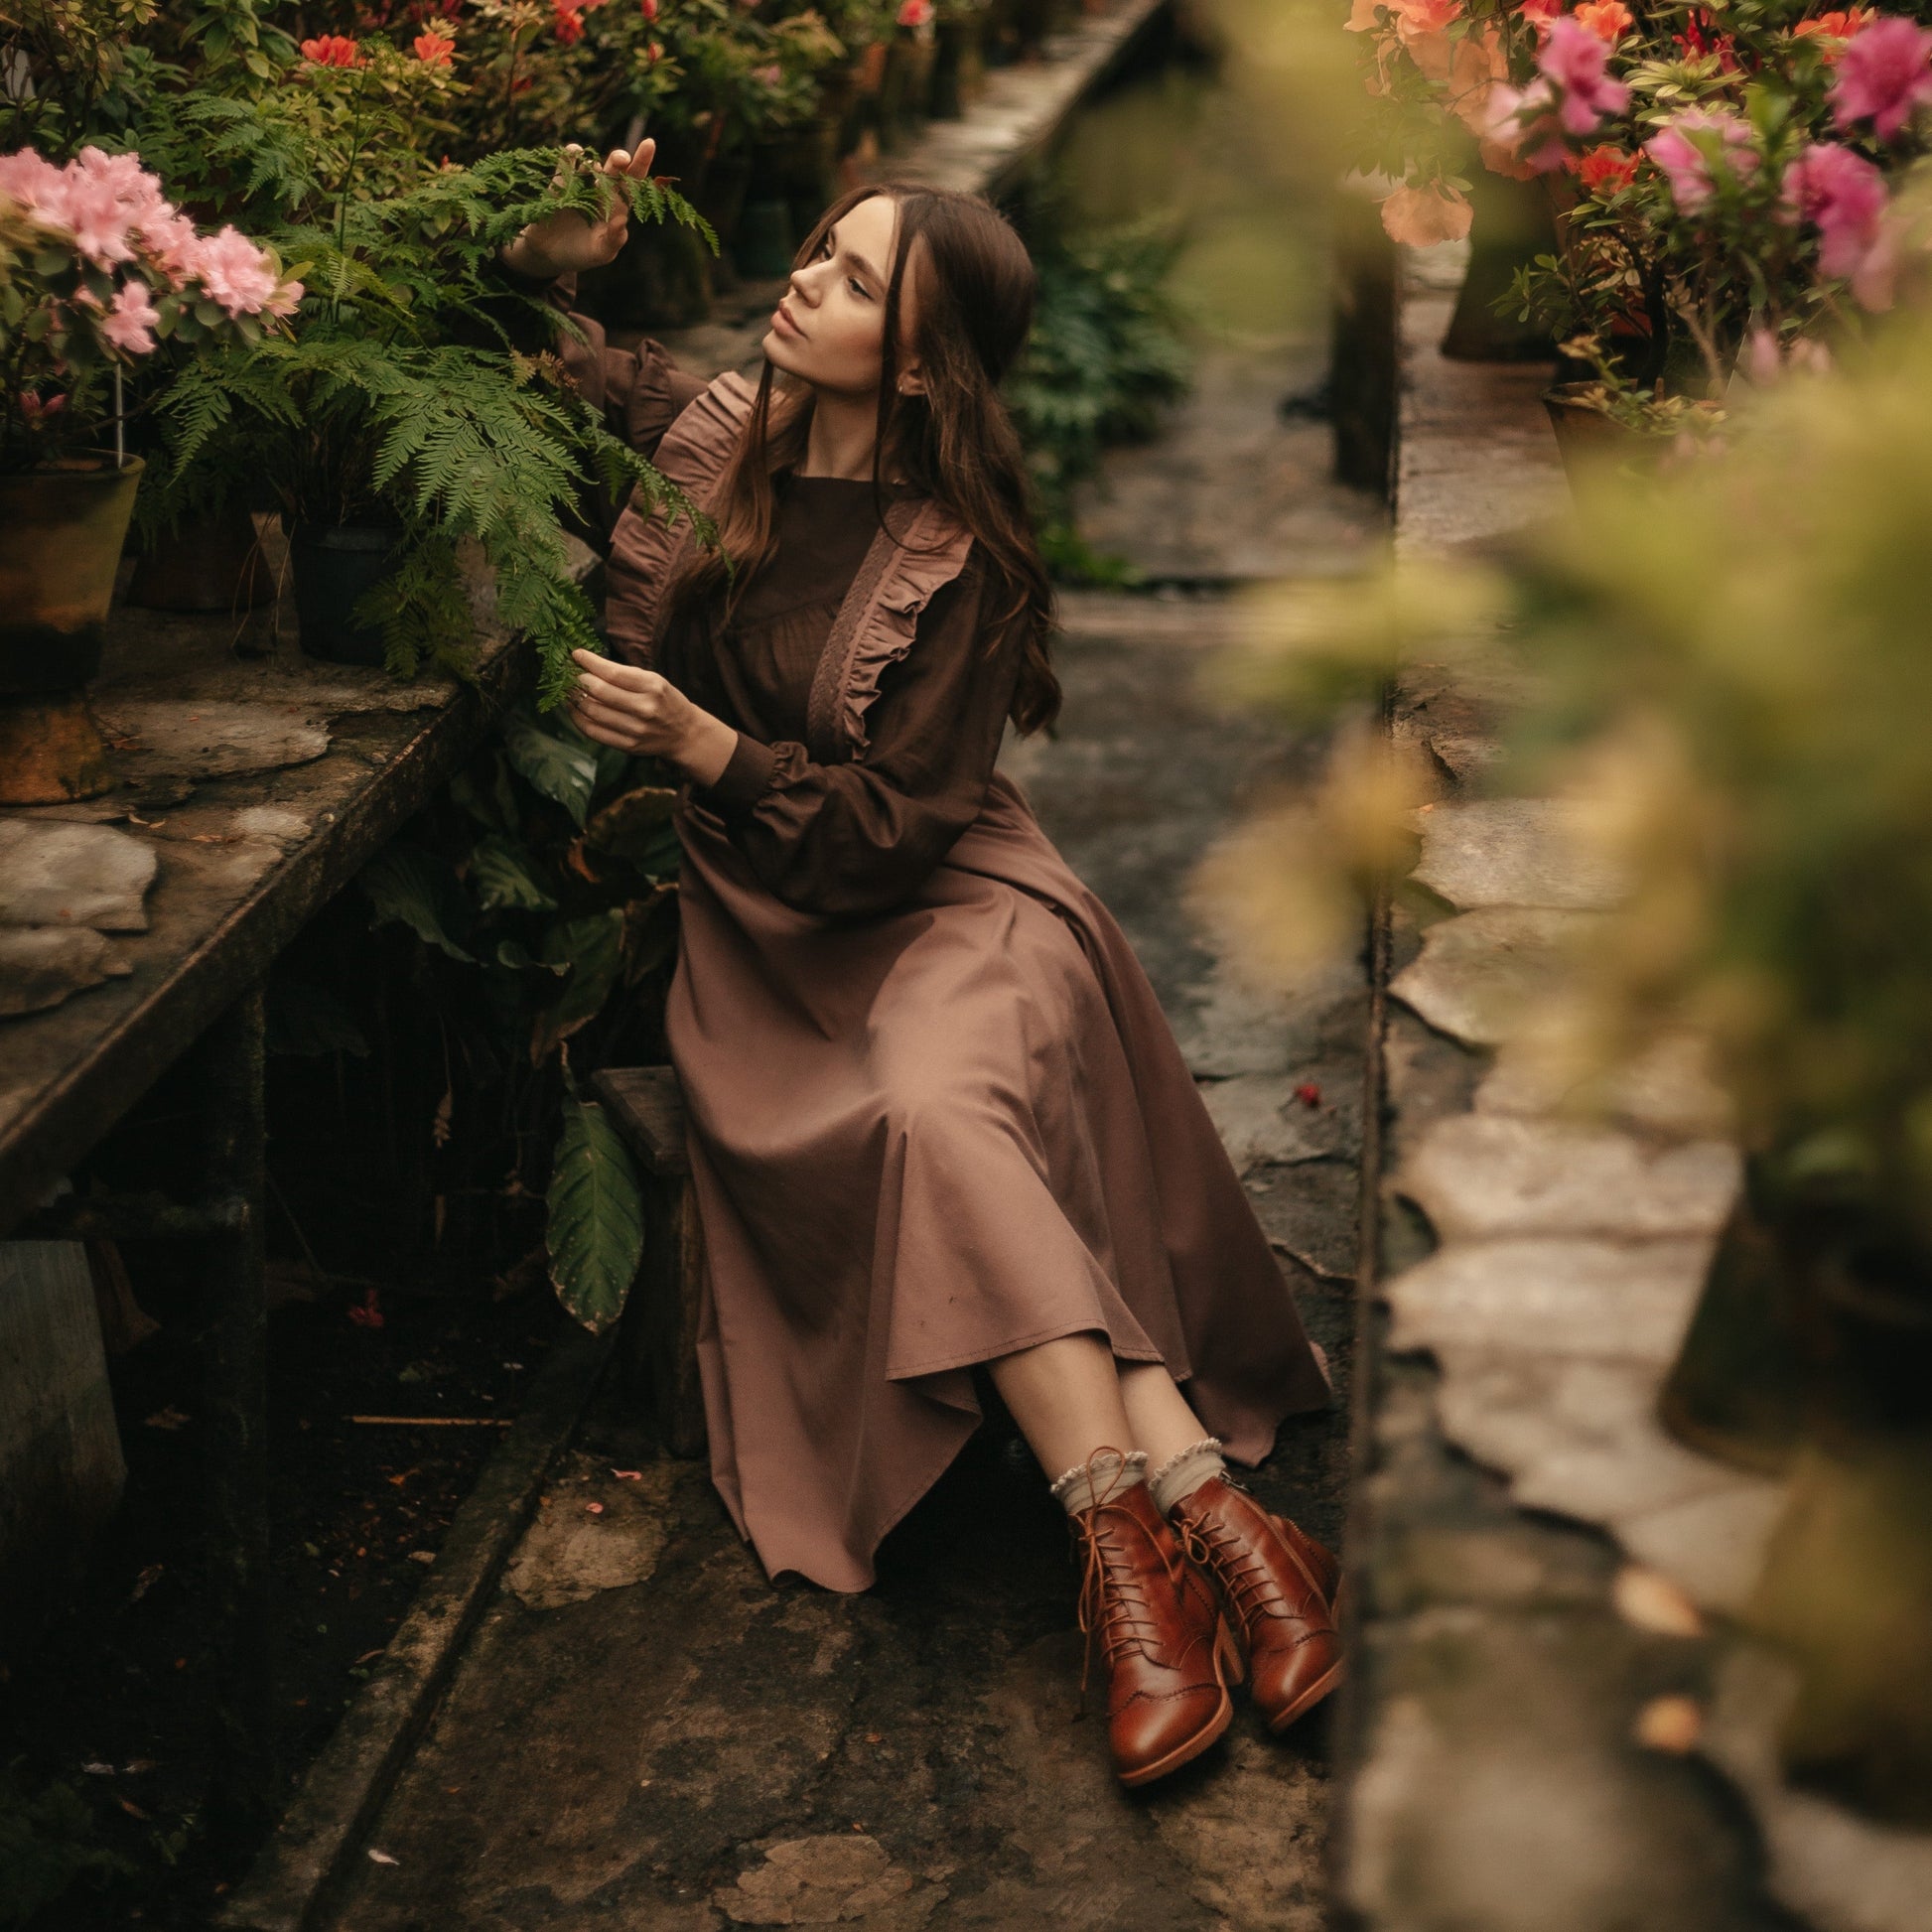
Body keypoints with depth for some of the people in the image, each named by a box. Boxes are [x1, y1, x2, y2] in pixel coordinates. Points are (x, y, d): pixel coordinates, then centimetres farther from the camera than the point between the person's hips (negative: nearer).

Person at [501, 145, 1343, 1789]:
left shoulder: (959, 562, -10)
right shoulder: (702, 434, 3)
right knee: (935, 1133, -29)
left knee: (939, 1102, -37)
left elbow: (898, 822, -13)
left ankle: (1132, 1543, -36)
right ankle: (1202, 1510, -35)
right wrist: (569, 247, -2)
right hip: (758, 918, 3)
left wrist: (700, 742, -24)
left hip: (935, 903, -3)